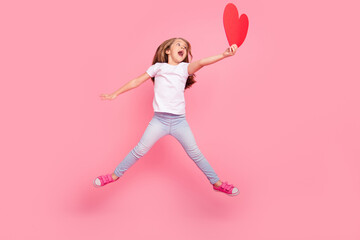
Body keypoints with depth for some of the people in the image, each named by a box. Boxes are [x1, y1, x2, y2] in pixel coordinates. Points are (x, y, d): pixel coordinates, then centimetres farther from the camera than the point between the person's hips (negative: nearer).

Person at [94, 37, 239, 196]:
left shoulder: (185, 68, 6)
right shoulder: (158, 67, 8)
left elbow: (201, 62, -12)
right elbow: (136, 82, 13)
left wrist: (224, 55, -29)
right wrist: (115, 94, 15)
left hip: (179, 121, 0)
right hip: (159, 120, 0)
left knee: (195, 153, 4)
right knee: (140, 150, 0)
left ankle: (217, 183, 18)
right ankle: (115, 175, 19)